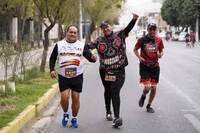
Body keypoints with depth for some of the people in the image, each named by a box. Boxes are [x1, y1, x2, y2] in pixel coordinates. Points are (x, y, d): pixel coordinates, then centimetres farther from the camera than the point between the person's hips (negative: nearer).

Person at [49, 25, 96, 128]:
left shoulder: (81, 45, 6)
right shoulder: (59, 45, 5)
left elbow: (89, 57, 5)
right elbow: (52, 58, 11)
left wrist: (93, 58, -19)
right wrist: (52, 70, -3)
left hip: (77, 77, 1)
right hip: (63, 77, 0)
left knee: (76, 98, 1)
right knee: (64, 97, -9)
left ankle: (74, 119, 18)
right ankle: (65, 114, 20)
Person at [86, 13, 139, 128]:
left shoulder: (119, 35, -1)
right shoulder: (99, 41, 3)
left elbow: (128, 29, -14)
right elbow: (88, 46, 7)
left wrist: (134, 20, -31)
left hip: (119, 71, -3)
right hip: (105, 71, 3)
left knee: (115, 92, -15)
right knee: (108, 91, 20)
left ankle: (117, 117, -21)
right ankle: (108, 112, 41)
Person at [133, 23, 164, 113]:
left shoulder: (159, 40, 1)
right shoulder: (142, 40, -6)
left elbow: (161, 51, 14)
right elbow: (135, 49, 6)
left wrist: (160, 54, -10)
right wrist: (139, 57, -11)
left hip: (155, 66, 3)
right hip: (144, 66, -3)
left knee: (154, 88, 3)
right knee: (147, 87, -14)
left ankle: (149, 105, 23)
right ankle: (143, 96, 21)